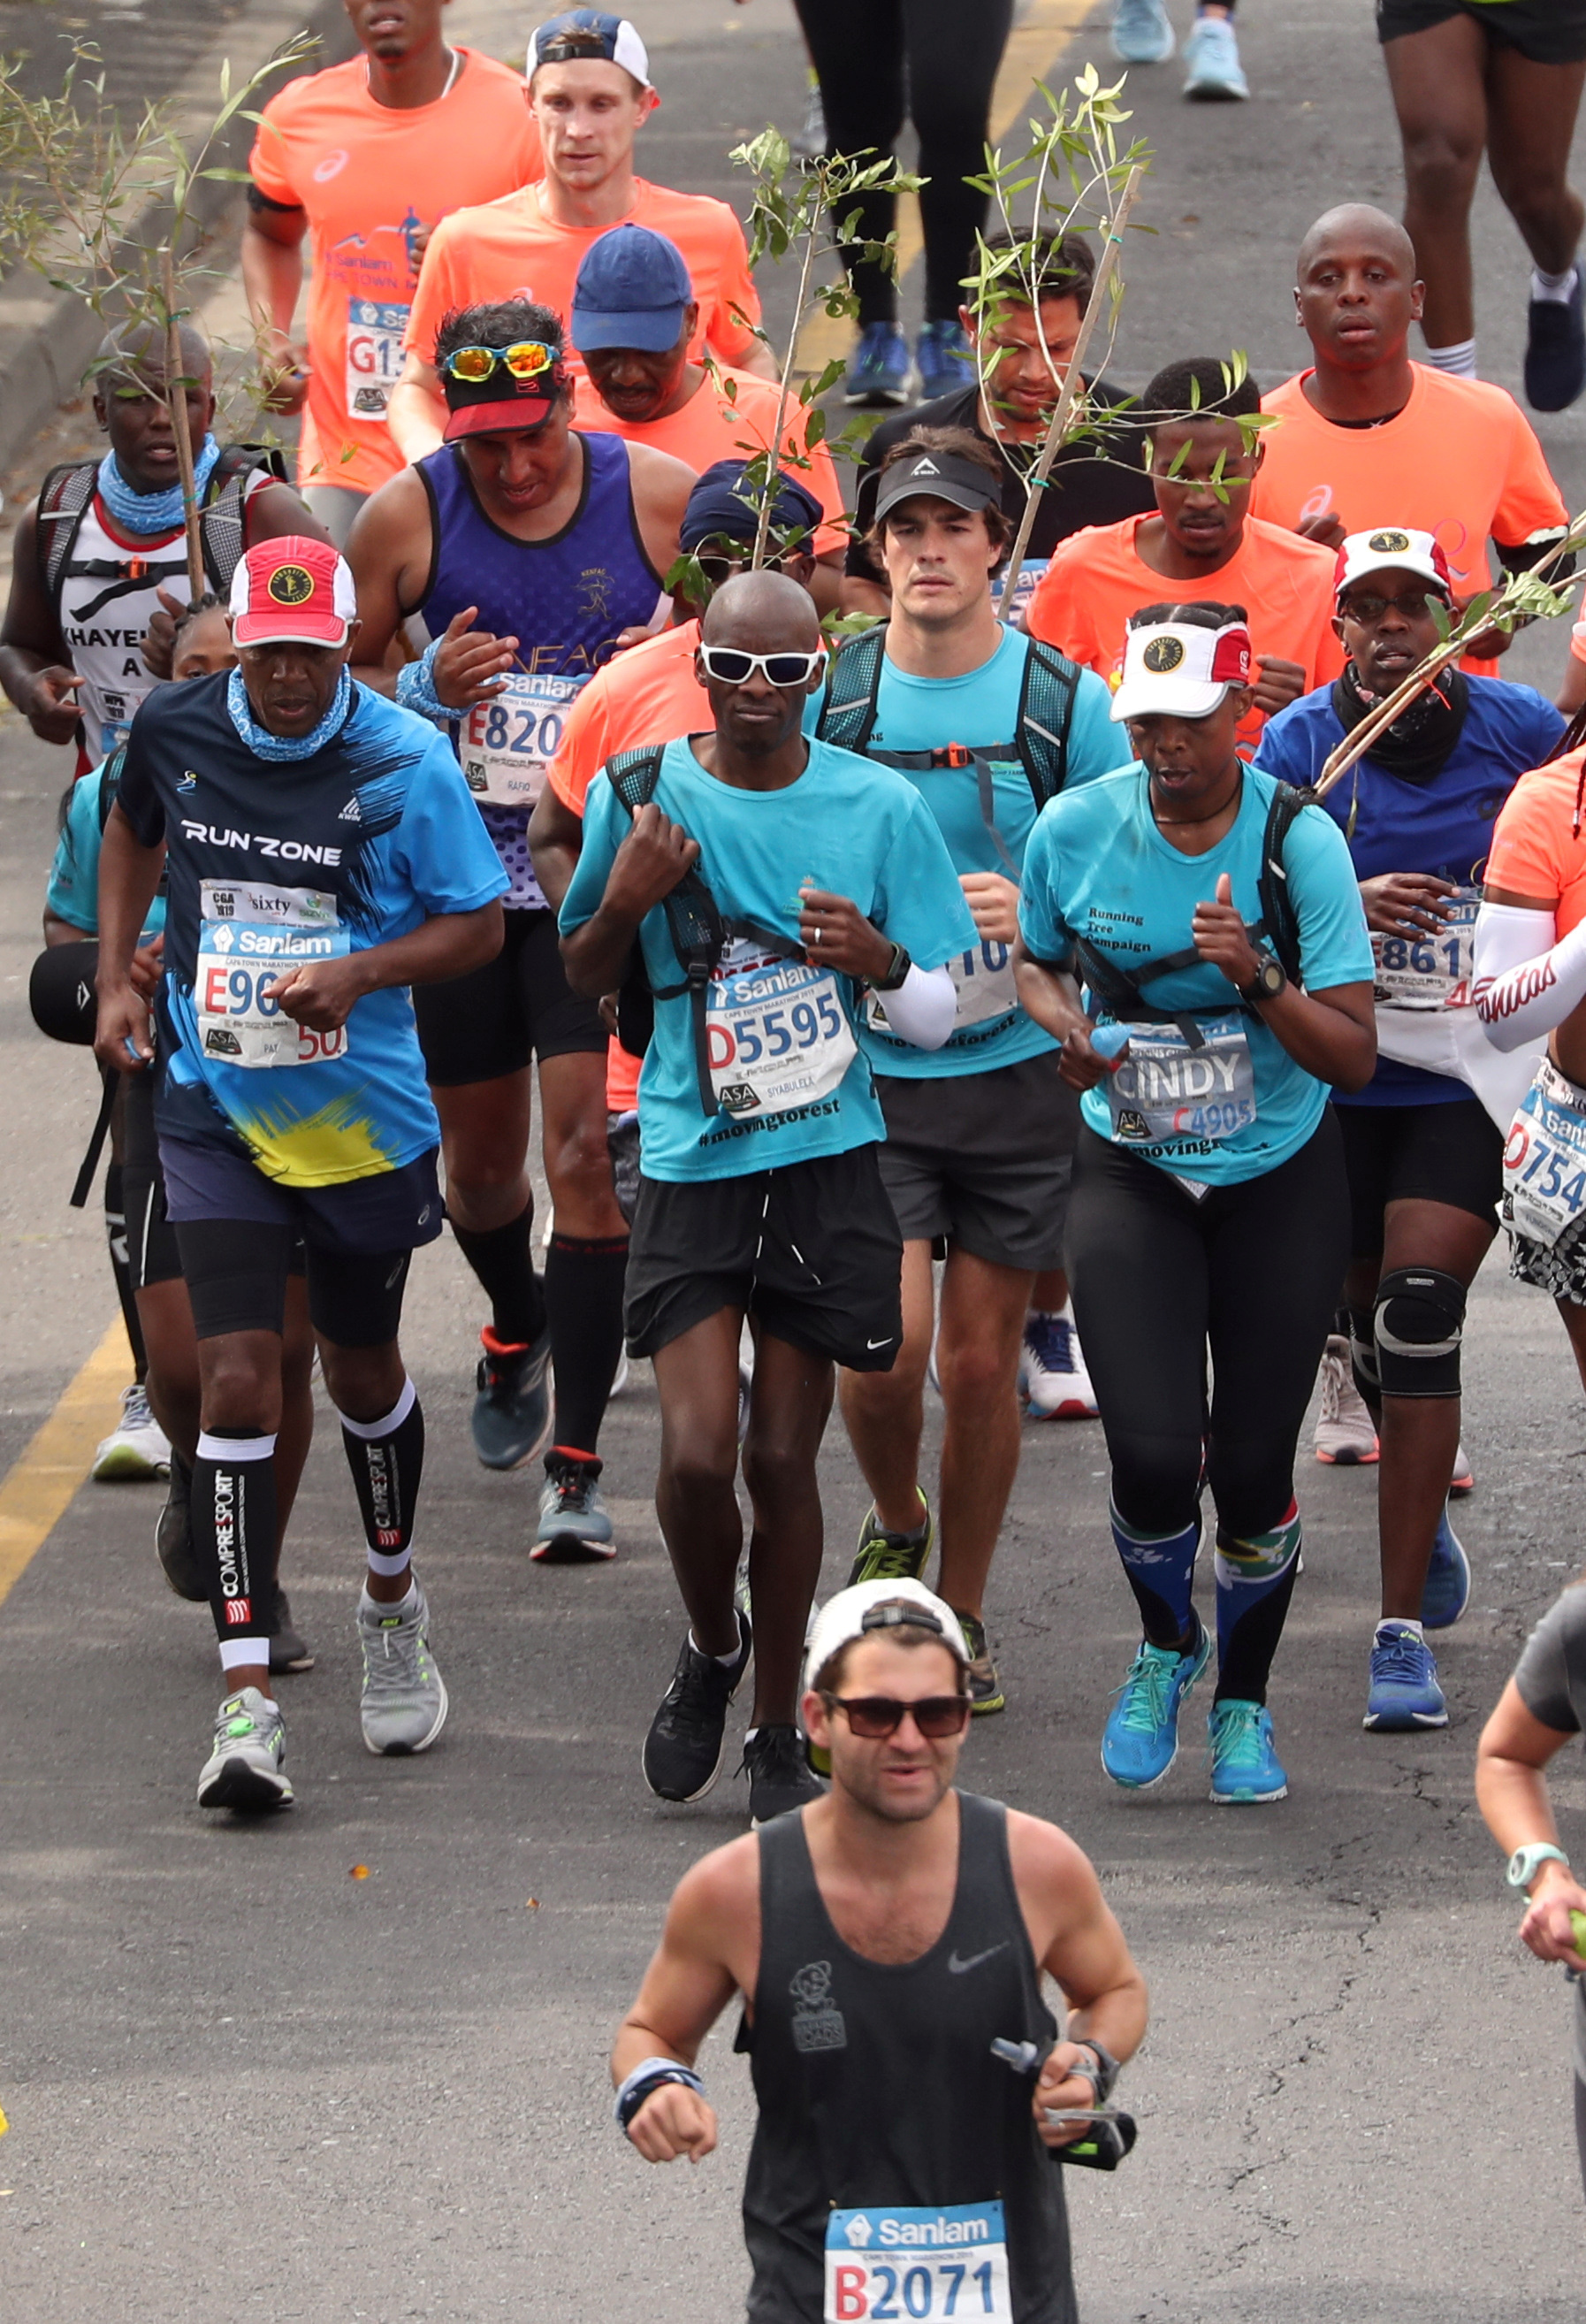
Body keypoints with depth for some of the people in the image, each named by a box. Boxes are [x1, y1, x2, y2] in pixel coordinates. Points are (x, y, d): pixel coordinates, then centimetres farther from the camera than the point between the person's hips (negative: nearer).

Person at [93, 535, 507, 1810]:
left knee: (362, 1370, 17)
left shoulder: (404, 762, -13)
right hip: (216, 1116, 1)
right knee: (237, 1381, -11)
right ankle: (247, 1697, -14)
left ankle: (394, 1605, 45)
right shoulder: (174, 730, -4)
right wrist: (116, 977, 10)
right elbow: (133, 830, 19)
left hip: (365, 1116, -1)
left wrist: (358, 974, -21)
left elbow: (478, 922, -5)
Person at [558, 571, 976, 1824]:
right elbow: (581, 980, 12)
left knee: (785, 1455, 3)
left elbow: (940, 1015, 4)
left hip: (830, 1161, 0)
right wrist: (624, 903, -9)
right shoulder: (640, 792, 0)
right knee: (698, 1451, -13)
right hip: (690, 1159, 0)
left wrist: (880, 960, -18)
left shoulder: (877, 806, 0)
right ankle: (713, 1649, 18)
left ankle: (779, 1730, 19)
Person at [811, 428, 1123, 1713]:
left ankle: (964, 1611, 23)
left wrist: (1035, 911, -16)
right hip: (865, 1075, 0)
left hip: (1017, 1075, 0)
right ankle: (895, 1529, 16)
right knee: (886, 1341, -14)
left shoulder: (1066, 703, -2)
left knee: (982, 1362, 6)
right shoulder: (825, 695, 1)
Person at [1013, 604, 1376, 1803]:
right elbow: (1030, 961, 11)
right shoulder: (1076, 827, -10)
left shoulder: (1299, 840, -15)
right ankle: (1165, 1645, 18)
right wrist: (1064, 1024, -10)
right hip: (1131, 1177, 1)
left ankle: (1245, 1702, 27)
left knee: (1253, 1466, 1)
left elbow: (1355, 1057, -15)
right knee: (1156, 1456, -15)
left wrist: (1258, 977, -31)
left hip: (1280, 1181, -1)